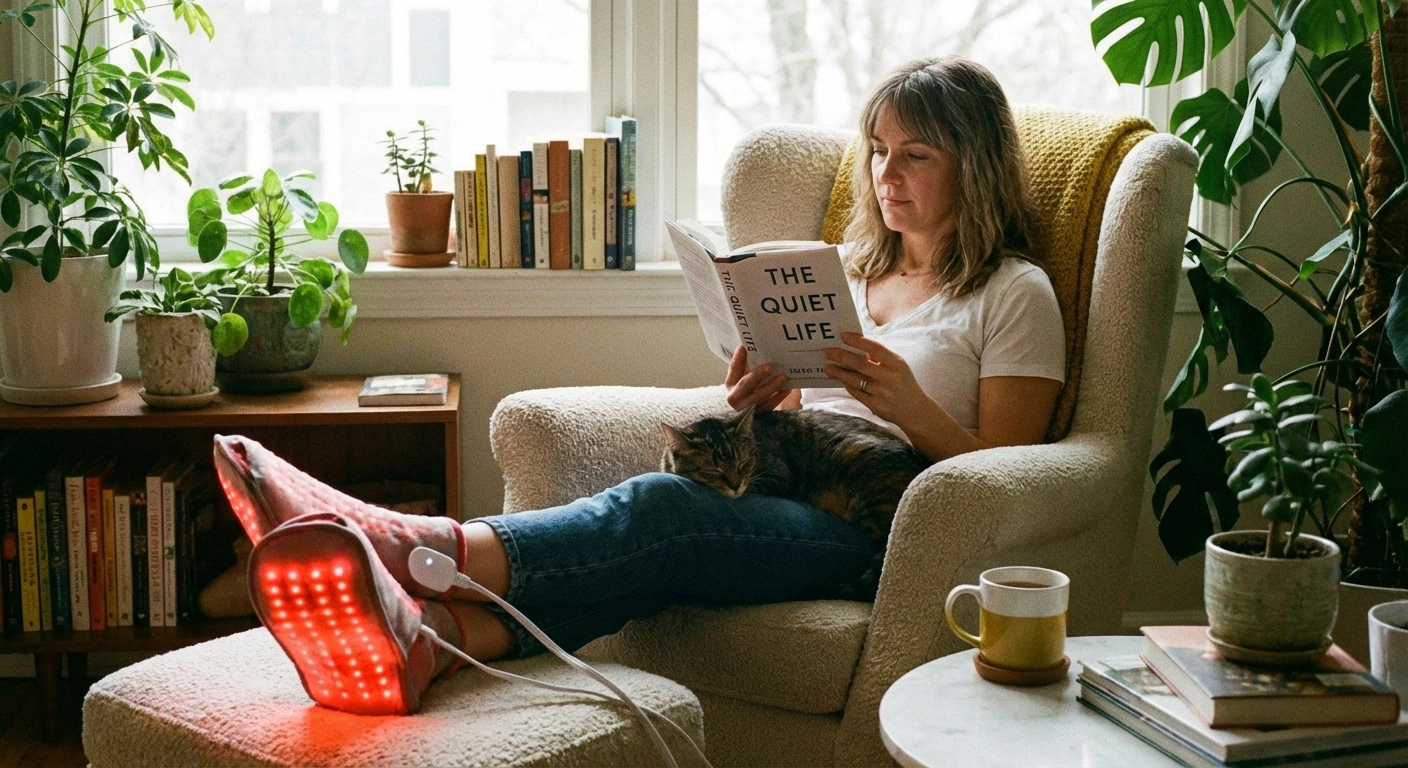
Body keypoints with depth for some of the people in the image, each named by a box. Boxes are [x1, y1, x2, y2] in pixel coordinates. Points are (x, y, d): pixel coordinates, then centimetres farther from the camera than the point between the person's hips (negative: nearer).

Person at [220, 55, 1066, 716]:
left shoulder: (1014, 294, 9)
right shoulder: (846, 270, 27)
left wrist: (910, 406, -15)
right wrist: (761, 397, 2)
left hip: (879, 526, -5)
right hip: (786, 497, 5)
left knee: (661, 509, -34)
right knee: (649, 556, -31)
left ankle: (406, 542, -54)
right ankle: (430, 636, -57)